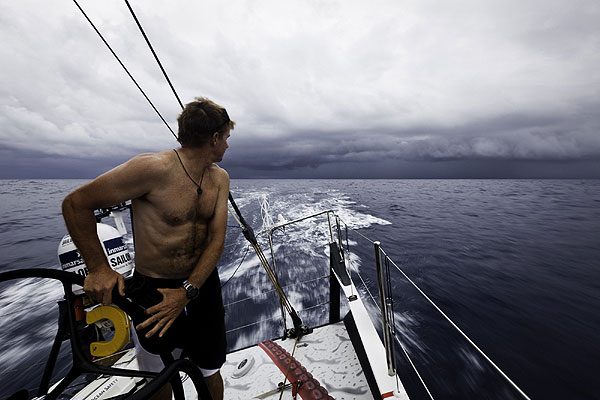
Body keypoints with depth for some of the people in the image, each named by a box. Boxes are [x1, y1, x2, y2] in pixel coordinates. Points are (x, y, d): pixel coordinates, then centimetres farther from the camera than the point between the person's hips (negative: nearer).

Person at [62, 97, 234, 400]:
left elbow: (216, 240, -9)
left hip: (202, 284, 4)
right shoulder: (154, 168, -23)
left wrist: (188, 291, -18)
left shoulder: (220, 178, -5)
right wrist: (98, 267, -14)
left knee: (209, 373, 19)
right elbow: (75, 204, -13)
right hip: (153, 289, -3)